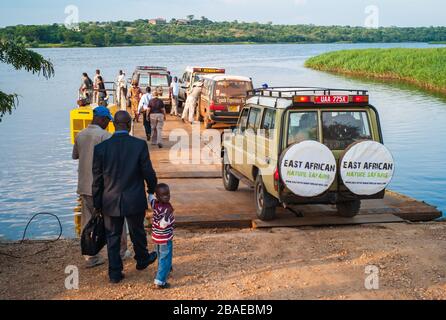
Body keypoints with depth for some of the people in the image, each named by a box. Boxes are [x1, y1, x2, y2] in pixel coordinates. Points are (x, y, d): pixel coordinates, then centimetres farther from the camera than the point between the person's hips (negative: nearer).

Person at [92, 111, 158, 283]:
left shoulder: (101, 147, -10)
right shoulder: (140, 145, -14)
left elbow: (97, 179, -4)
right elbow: (148, 172, -8)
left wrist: (97, 204, 6)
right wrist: (152, 189, 13)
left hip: (110, 202, 0)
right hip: (135, 201, 0)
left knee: (112, 237, 13)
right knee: (137, 233, 21)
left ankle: (115, 273, 19)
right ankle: (142, 260, 43)